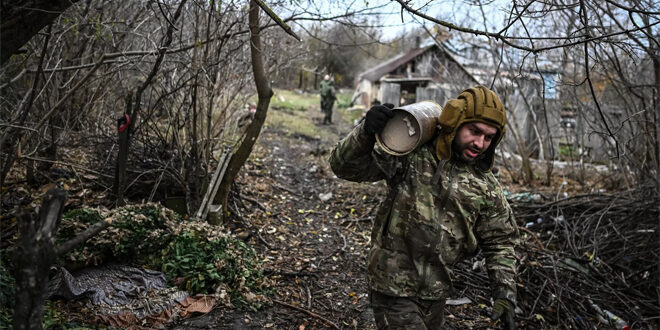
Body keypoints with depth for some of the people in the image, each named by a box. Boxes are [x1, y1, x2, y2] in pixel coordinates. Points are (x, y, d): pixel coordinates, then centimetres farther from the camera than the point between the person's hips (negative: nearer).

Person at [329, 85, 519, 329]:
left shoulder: (486, 187, 0)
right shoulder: (410, 155, -12)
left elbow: (500, 242, 6)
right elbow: (345, 166, -13)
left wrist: (505, 294, -5)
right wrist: (366, 132, -33)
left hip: (436, 292, 5)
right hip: (393, 287, -5)